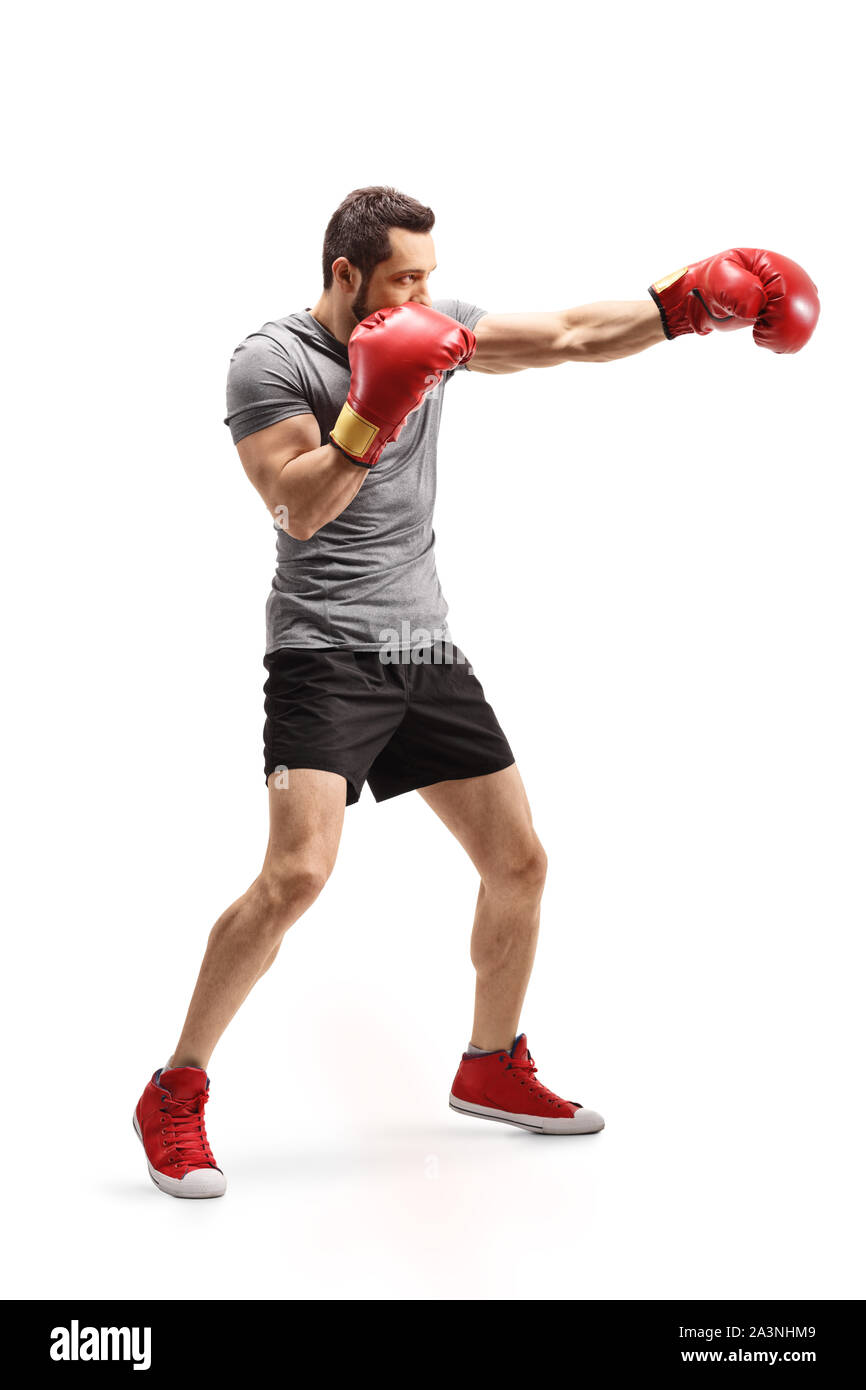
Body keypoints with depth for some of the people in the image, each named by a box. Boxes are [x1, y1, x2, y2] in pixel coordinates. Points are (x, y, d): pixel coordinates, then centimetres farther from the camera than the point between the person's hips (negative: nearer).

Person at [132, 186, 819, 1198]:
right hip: (325, 650, -7)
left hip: (426, 648, 7)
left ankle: (492, 1068, 28)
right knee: (298, 873, -21)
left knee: (518, 861, 7)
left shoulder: (437, 332, 11)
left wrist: (683, 306, 0)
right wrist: (374, 416, -26)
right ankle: (174, 1096, -4)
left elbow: (572, 335, 10)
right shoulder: (270, 360, -6)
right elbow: (298, 508, -16)